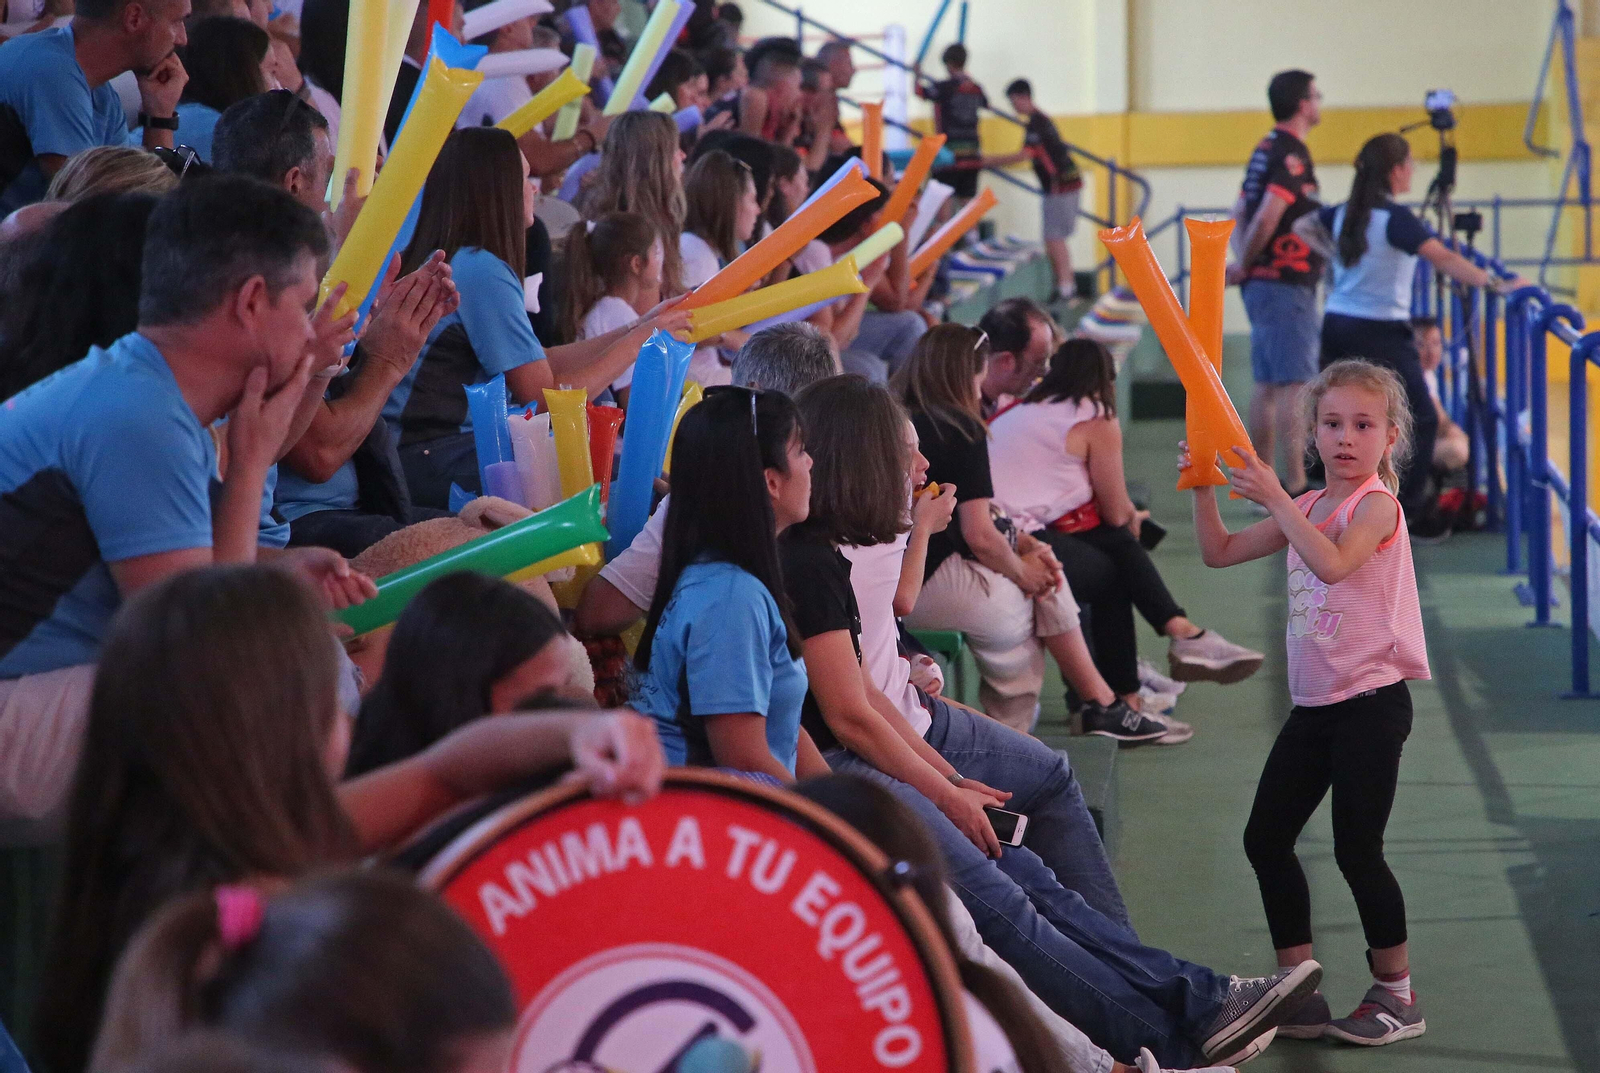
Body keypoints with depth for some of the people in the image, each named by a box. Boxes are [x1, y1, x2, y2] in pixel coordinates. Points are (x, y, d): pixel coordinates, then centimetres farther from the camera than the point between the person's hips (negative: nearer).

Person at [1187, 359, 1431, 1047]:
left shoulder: (1376, 504, -10)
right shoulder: (1307, 507, 12)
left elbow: (1332, 562, -29)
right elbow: (1219, 553, 15)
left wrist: (1274, 498, -27)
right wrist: (1204, 489, 2)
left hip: (1370, 704, -8)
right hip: (1313, 705, 8)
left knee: (1356, 850, -6)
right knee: (1265, 839, 7)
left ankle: (1397, 995, 11)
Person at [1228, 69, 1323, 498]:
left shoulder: (1266, 149, 15)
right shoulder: (1292, 153, -14)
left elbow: (1241, 213, 17)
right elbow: (1267, 217, -23)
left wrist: (1244, 263, 6)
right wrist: (1245, 265, -9)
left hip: (1262, 281, 9)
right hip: (1287, 282, -9)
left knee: (1267, 383, 11)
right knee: (1294, 383, -9)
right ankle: (1296, 483, -10)